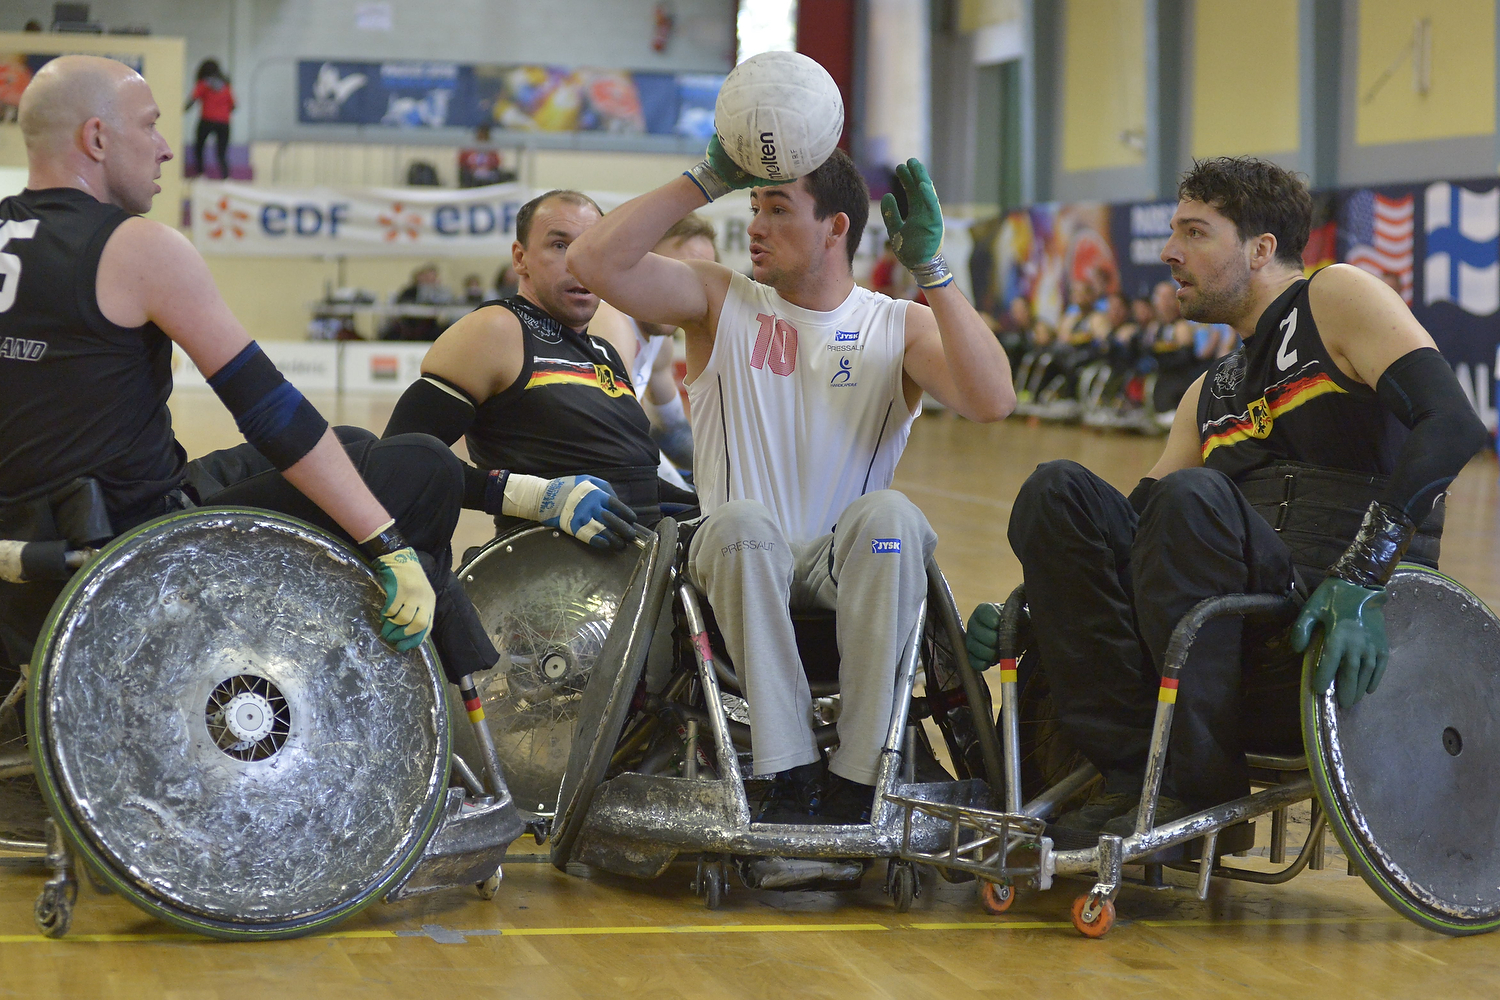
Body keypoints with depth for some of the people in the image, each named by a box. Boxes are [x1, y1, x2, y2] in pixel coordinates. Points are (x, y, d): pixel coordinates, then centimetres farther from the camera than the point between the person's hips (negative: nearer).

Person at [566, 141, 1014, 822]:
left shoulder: (899, 326, 6)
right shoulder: (723, 303, 8)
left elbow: (991, 401, -14)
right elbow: (594, 261, -7)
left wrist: (930, 268, -15)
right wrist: (707, 180, -7)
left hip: (848, 568, 0)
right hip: (740, 562, 0)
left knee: (889, 513, -33)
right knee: (741, 516, -34)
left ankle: (853, 783, -31)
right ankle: (789, 777, -34)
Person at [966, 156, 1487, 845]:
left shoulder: (1336, 298, 4)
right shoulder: (1212, 394, 27)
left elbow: (1454, 424, -13)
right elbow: (1132, 529, 23)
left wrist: (1360, 574, -23)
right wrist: (1036, 612, 5)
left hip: (1343, 632, -7)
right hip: (1242, 641, 7)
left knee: (1192, 498, -32)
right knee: (1056, 493, -9)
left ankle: (1200, 787, -22)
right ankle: (1134, 771, -15)